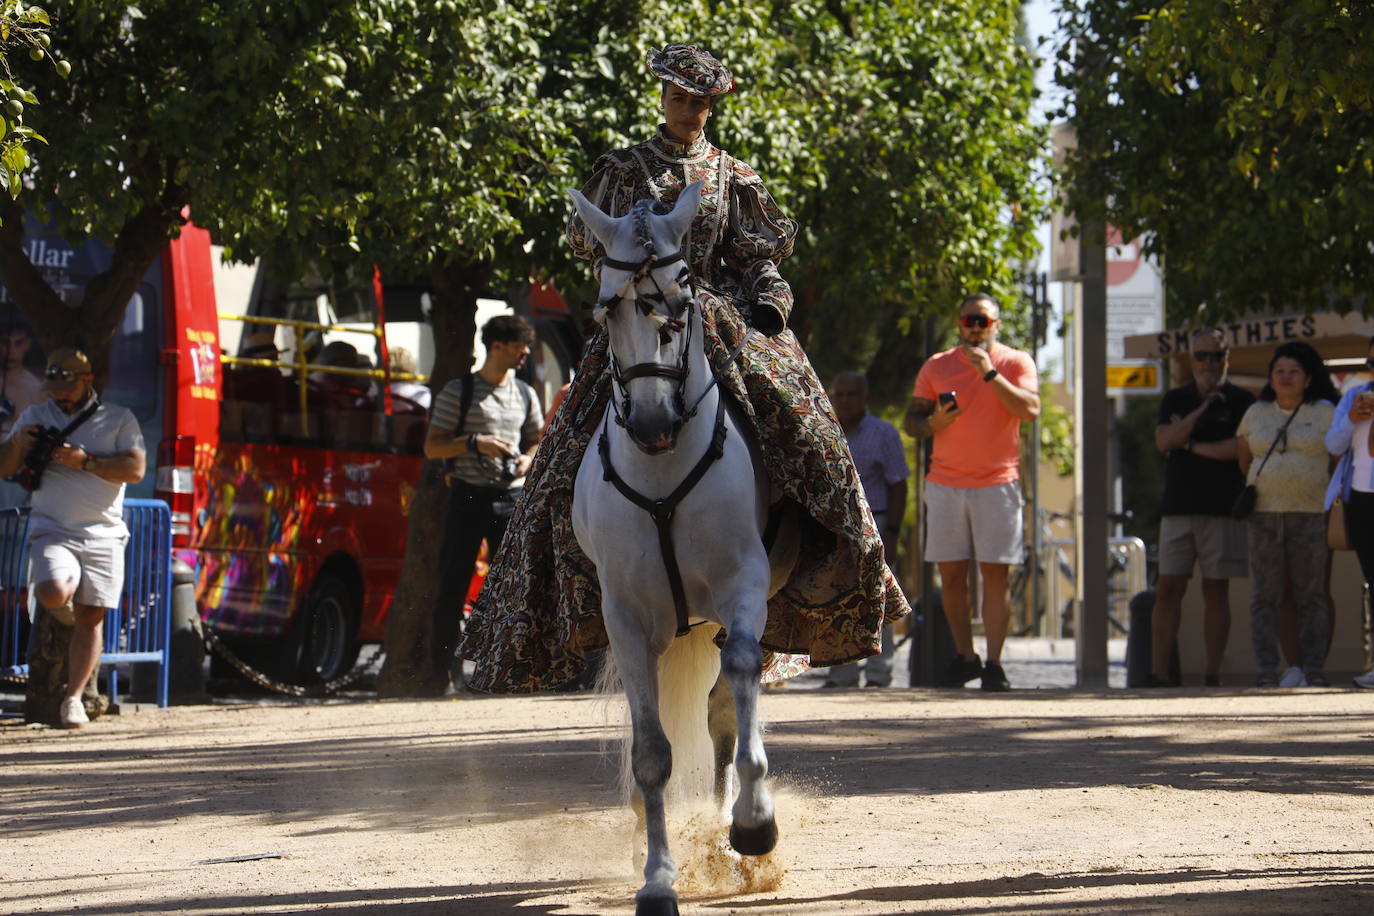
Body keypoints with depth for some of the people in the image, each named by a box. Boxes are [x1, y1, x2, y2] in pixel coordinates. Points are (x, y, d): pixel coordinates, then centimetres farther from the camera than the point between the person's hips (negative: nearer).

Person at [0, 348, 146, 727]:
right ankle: (65, 611, 10)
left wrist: (85, 461, -16)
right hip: (52, 532, 0)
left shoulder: (119, 419, 8)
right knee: (53, 593, -26)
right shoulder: (35, 417, 13)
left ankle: (73, 698, 5)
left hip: (102, 535, 0)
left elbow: (135, 469, -5)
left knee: (90, 618, -3)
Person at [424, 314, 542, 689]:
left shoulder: (525, 395, 14)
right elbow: (432, 447, -2)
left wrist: (527, 459, 1)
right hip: (469, 497, -4)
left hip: (511, 497, 4)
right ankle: (442, 670, -2)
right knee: (454, 585, -4)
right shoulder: (458, 391, -1)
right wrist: (476, 443, -16)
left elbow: (536, 441, 24)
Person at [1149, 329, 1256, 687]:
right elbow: (1163, 442, -2)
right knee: (1168, 588, -3)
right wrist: (1202, 409, -6)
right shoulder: (1175, 400, 14)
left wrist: (1189, 444, -3)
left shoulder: (1241, 401, 4)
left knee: (1216, 590, -1)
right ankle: (1158, 672, -4)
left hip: (1222, 509, -2)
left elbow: (1238, 448, -10)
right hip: (1178, 506, 3)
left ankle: (1212, 673, 1)